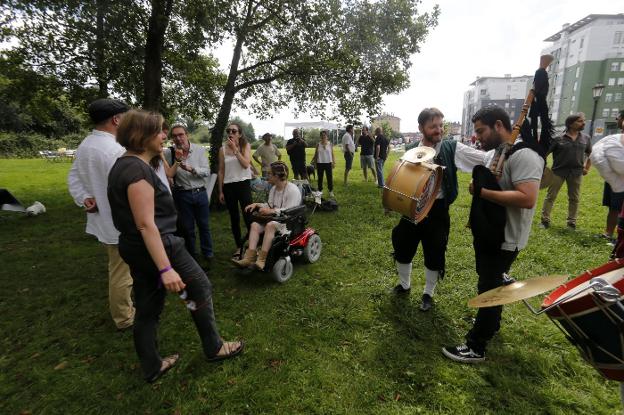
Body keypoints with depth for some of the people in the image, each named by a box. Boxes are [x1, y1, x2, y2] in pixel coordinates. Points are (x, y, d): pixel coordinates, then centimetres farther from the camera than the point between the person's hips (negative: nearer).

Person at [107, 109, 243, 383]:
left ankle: (151, 367, 34)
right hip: (158, 246, -10)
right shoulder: (138, 168, -21)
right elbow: (146, 224, -26)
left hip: (134, 248, 10)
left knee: (147, 309, 17)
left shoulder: (123, 165, 10)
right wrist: (166, 269, -27)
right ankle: (214, 348, 26)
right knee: (200, 288, 8)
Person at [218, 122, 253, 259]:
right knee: (234, 217, 9)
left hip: (243, 184, -2)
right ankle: (239, 246, 21)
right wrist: (220, 191, 4)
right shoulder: (223, 150, 5)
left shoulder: (245, 146, 2)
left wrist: (235, 149, -15)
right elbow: (221, 172, 6)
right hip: (228, 186, 2)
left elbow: (246, 164, -13)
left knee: (248, 215, -7)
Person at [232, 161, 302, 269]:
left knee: (270, 225, -36)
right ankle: (249, 257, -31)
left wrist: (271, 211, -24)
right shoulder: (273, 189, 15)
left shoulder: (292, 190, -13)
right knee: (255, 225, -19)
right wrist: (257, 204, 4)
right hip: (275, 218, 8)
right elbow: (269, 205, 21)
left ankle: (261, 259, -36)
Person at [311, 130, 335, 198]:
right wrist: (313, 161, -4)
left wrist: (334, 162, -3)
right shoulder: (318, 144, 4)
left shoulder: (330, 144, 3)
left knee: (329, 177, 0)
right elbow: (316, 154, 8)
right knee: (320, 178, 8)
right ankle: (320, 191, 19)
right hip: (320, 163, 1)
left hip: (328, 163, -1)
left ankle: (331, 191, 11)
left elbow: (332, 154, 4)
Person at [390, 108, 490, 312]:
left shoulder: (452, 148, -7)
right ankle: (404, 285, 39)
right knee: (402, 248, 14)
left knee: (434, 255, 10)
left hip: (437, 211, -2)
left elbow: (486, 159, -16)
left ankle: (428, 294, 33)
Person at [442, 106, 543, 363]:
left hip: (505, 240, -9)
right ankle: (491, 323, 45)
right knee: (491, 284, 23)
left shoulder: (523, 155, -22)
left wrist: (480, 191, -28)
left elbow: (527, 198, -33)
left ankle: (475, 348, 14)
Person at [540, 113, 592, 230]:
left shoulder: (586, 138, 6)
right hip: (558, 171, -4)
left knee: (574, 198, 10)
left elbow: (590, 154, 18)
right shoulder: (558, 138, -8)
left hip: (576, 172, 4)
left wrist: (587, 168, 11)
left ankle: (572, 222, 20)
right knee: (551, 196, 1)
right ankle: (545, 220, 9)